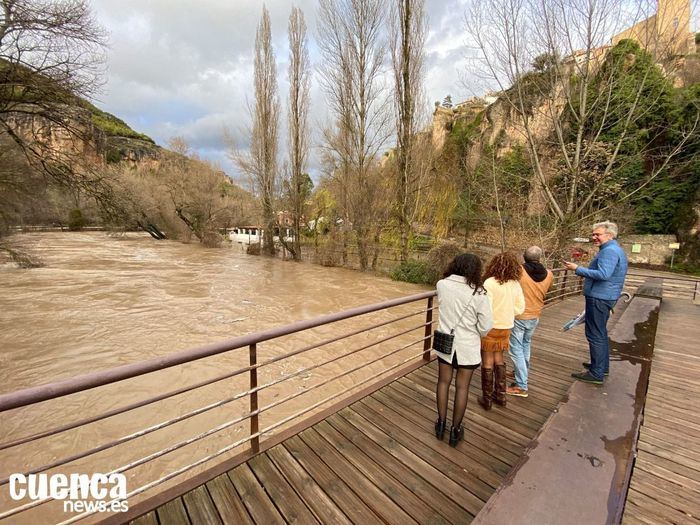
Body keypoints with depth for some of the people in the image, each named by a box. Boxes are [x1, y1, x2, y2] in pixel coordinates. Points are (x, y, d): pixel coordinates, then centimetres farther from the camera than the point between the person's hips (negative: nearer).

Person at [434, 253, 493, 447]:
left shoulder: (441, 284, -11)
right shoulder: (478, 293, -19)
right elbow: (486, 326, -11)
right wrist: (476, 335, 8)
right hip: (467, 346, -2)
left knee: (443, 382, 19)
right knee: (462, 387, 14)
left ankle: (441, 424, 32)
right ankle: (455, 430, 29)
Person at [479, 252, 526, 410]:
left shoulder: (490, 282, -19)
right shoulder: (515, 284, -2)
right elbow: (520, 308, 4)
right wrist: (505, 314, 11)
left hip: (491, 328, -5)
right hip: (506, 327, 5)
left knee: (487, 363, 9)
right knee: (499, 360, 22)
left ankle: (487, 399, 21)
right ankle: (500, 395, 33)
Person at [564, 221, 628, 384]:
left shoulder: (609, 251, -18)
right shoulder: (613, 249, 16)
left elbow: (603, 274, -29)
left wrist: (578, 269, -24)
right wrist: (582, 269, 20)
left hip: (599, 298, -11)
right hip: (604, 297, 11)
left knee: (595, 335, -5)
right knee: (601, 333, 20)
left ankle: (597, 374, 3)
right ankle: (602, 366, 33)